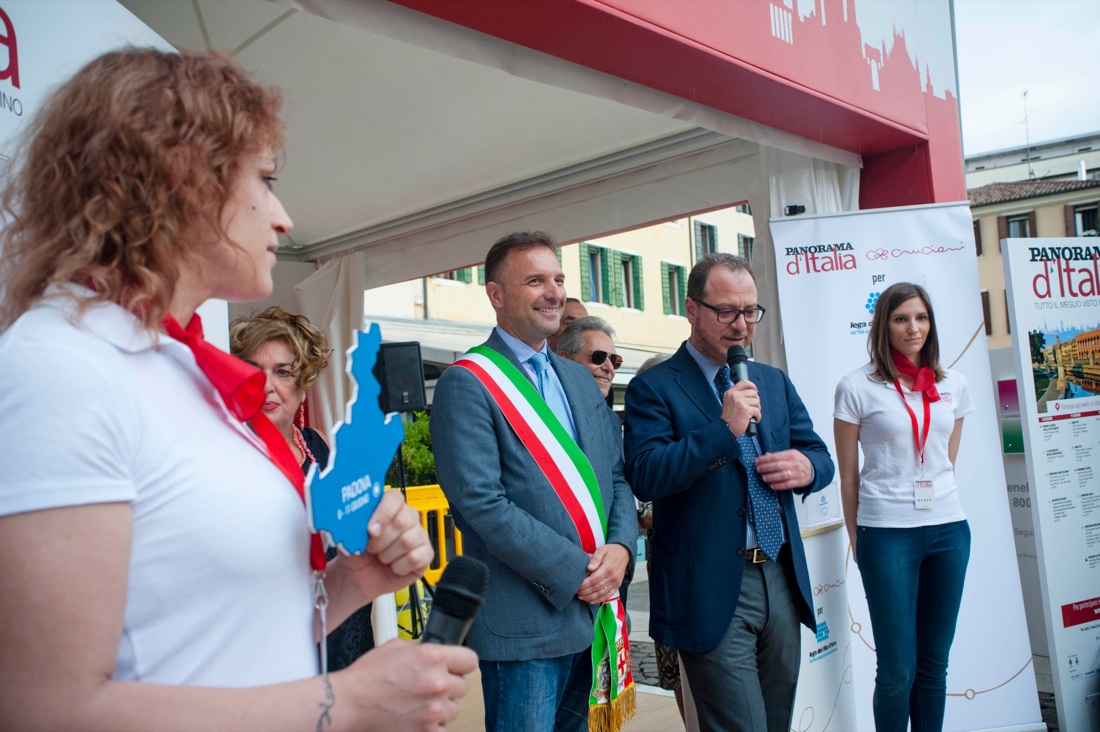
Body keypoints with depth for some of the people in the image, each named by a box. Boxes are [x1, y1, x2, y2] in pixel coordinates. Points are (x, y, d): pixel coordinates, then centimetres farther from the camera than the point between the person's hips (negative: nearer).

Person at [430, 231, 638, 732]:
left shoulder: (580, 379, 14)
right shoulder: (466, 384, -10)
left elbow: (616, 474, 13)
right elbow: (480, 504, -18)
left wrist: (620, 547, -6)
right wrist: (575, 573, -17)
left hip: (594, 610, 7)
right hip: (525, 622, -7)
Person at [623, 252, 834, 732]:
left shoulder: (775, 382, 14)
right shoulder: (653, 388, -6)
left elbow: (819, 454, 17)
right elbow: (645, 477, -17)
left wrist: (807, 467, -7)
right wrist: (723, 429, -25)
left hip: (782, 579, 7)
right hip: (712, 592, -6)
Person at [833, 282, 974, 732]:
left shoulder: (953, 386, 9)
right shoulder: (857, 387, -5)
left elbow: (947, 463, 17)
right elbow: (847, 476, -1)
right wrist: (858, 542, 2)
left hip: (949, 530, 5)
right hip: (887, 533, -4)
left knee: (934, 664, 13)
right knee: (897, 671, 2)